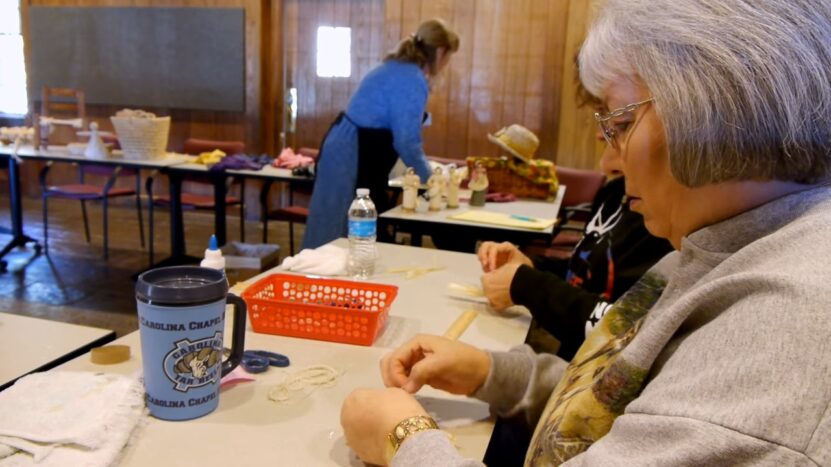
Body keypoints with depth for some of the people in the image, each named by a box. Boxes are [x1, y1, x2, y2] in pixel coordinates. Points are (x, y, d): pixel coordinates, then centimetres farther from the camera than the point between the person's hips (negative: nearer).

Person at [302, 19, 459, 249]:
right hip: (355, 159, -10)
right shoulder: (413, 80, -17)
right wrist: (429, 177, -3)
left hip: (346, 151, 10)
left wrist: (424, 168, 26)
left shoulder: (397, 68, 14)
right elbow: (406, 140, -19)